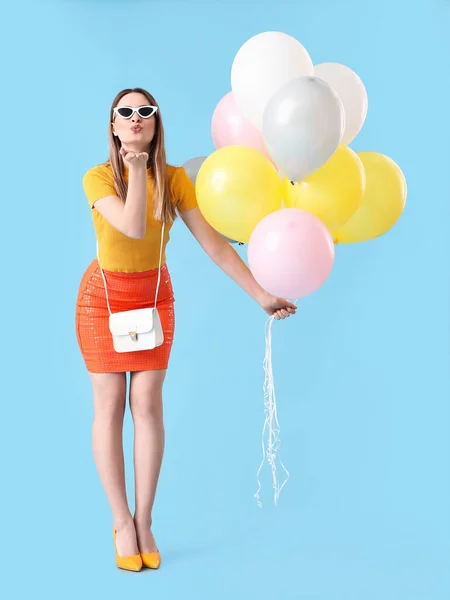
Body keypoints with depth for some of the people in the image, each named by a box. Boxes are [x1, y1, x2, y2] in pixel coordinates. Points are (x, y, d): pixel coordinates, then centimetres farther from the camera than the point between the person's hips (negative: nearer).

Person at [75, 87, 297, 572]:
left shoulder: (174, 179, -10)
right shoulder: (97, 177, -16)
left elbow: (214, 244, -13)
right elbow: (134, 228, -31)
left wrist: (261, 295, -17)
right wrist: (137, 170, -32)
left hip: (155, 296, 2)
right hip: (103, 296, -1)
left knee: (148, 404, -1)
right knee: (109, 406, 0)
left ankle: (144, 522, 12)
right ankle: (122, 523, 12)